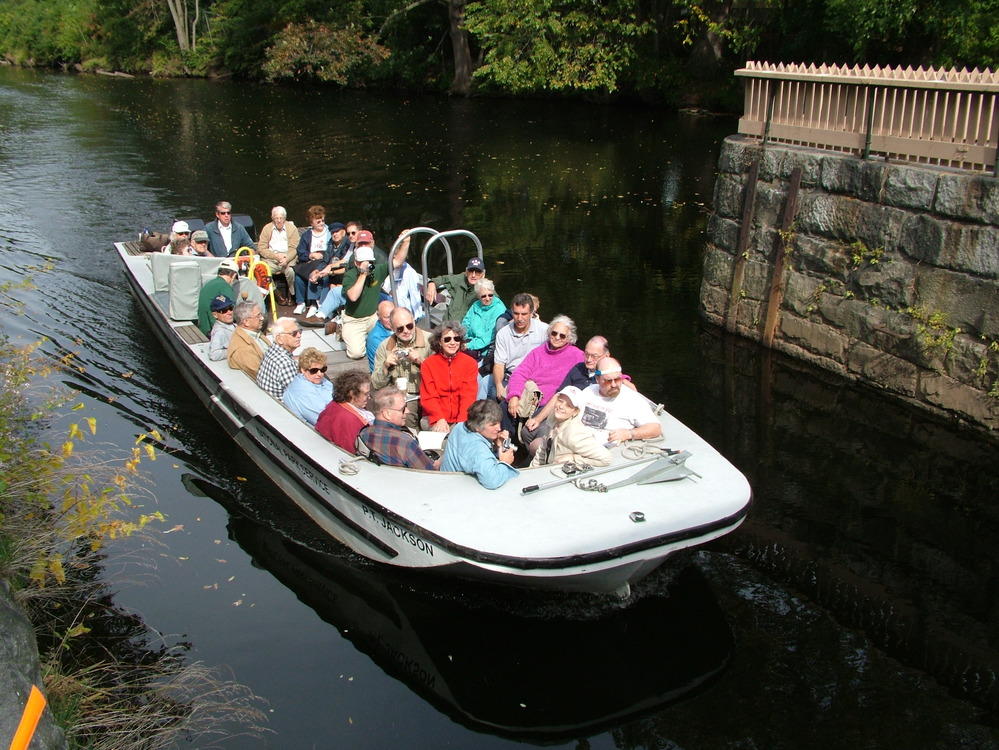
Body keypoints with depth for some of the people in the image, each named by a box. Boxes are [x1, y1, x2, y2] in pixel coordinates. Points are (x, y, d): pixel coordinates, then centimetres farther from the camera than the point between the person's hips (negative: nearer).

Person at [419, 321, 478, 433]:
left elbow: (469, 396, -3)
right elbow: (428, 397, -1)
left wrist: (462, 422, -18)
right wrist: (439, 419, -18)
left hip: (461, 420, 1)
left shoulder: (470, 363, 5)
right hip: (435, 419, 0)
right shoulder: (428, 364, 4)